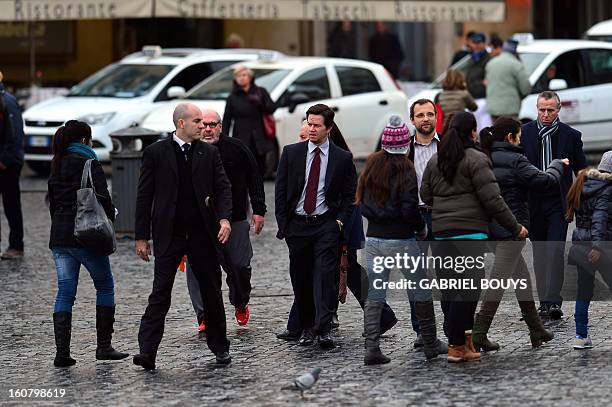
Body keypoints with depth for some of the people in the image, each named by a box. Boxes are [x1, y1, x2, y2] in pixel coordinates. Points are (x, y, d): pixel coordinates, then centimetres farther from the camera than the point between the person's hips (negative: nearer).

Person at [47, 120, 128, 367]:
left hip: (59, 238, 6)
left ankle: (62, 352, -5)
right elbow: (102, 198, -14)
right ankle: (104, 345, 7)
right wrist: (109, 223, 1)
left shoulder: (57, 167, 15)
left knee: (65, 293, 5)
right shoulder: (89, 164, -6)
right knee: (105, 286, 9)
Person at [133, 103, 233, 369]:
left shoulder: (209, 153, 7)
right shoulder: (155, 153, 0)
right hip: (169, 235, -3)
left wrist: (224, 218, -15)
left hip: (203, 234, 3)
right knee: (160, 292, -9)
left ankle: (220, 347, 25)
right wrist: (141, 236, -3)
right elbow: (144, 196, 1)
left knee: (212, 291, 10)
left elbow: (223, 188, 4)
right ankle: (147, 352, -12)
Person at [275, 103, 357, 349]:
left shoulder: (342, 158, 2)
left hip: (326, 225, -2)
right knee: (300, 278, 5)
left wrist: (340, 221, -5)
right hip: (297, 225, 2)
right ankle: (307, 328, 15)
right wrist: (283, 223, 0)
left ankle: (324, 328, -20)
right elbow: (280, 190, 6)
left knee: (325, 274, -14)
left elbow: (350, 195, 7)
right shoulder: (291, 153, 4)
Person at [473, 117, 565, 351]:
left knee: (522, 277, 18)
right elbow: (546, 181, -13)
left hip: (490, 227, 8)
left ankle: (537, 331, 24)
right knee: (499, 281, -6)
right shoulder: (515, 161, -14)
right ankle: (479, 334, -10)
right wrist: (558, 165, 5)